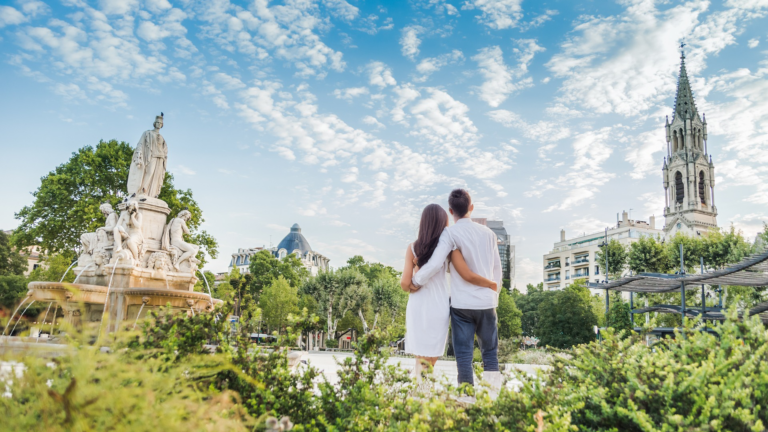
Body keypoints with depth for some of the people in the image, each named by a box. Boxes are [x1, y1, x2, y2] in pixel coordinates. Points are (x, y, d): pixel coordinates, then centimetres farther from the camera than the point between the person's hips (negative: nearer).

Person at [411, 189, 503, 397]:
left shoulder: (450, 233, -7)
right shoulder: (488, 233, 7)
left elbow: (435, 264, -18)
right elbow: (497, 269, 13)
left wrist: (415, 281, -2)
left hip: (462, 304, -3)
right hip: (487, 303, 4)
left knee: (464, 356, 3)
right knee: (490, 353, 15)